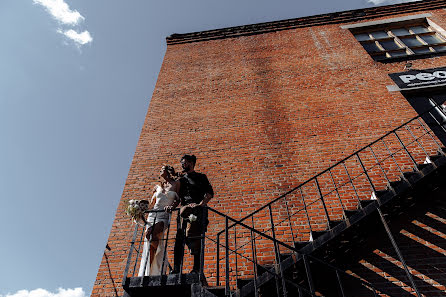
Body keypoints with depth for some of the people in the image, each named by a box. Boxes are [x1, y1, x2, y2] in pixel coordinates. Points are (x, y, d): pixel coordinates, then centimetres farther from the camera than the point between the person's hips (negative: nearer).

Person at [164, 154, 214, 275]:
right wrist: (172, 206, 2)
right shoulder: (181, 180, 26)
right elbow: (178, 197, 22)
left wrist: (201, 204, -15)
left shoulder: (201, 177, 12)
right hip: (184, 211, 5)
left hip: (197, 210, -4)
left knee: (194, 238, -13)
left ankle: (197, 268, -11)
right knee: (179, 238, -5)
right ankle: (176, 268, -4)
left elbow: (210, 193, 1)